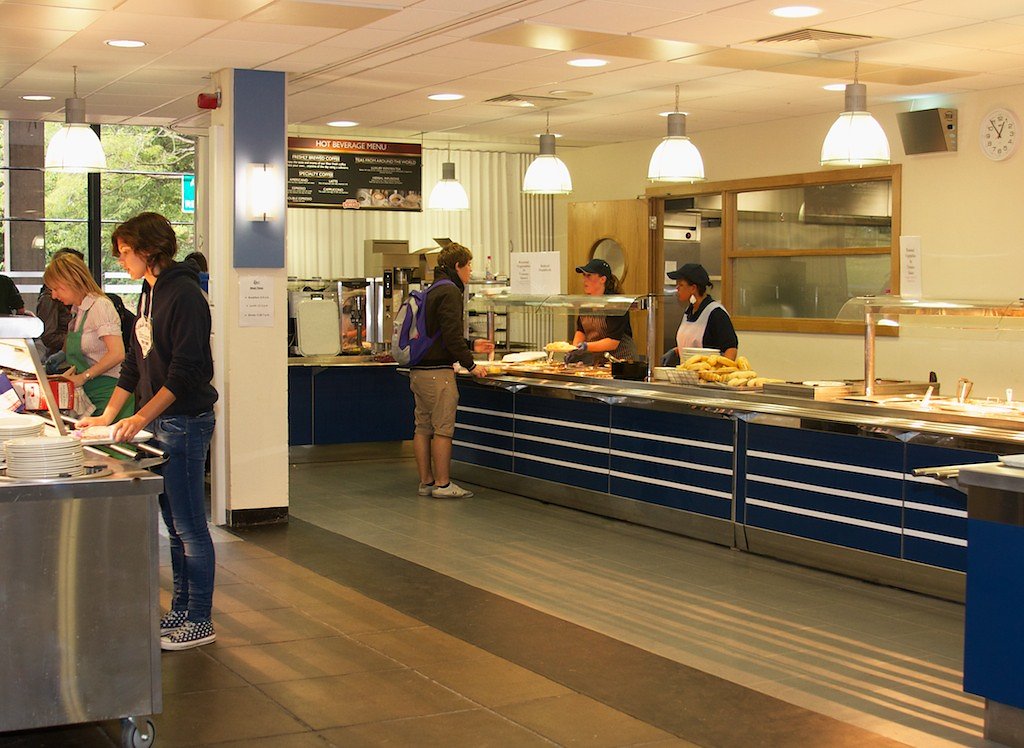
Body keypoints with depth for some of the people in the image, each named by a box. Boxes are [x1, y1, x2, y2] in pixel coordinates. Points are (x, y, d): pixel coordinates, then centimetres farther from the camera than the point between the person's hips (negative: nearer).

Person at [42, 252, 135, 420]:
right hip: (88, 394, 8)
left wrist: (83, 377, -17)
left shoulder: (100, 306, -12)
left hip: (107, 392, -8)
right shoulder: (77, 310, 16)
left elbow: (117, 354, -21)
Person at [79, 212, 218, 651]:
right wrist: (108, 416, 16)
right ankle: (180, 611, 24)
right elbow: (135, 363, 20)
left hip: (184, 421, -9)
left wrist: (141, 418, -23)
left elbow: (185, 371, -20)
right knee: (174, 525, 15)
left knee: (189, 526, -3)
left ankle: (199, 621, 5)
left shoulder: (183, 295, -14)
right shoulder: (149, 294, 15)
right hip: (158, 423, 9)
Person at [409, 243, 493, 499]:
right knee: (443, 428, -4)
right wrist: (471, 365, -9)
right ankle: (442, 484, -1)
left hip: (418, 370, 10)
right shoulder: (450, 292, -12)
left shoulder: (432, 291, 18)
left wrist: (471, 345, 28)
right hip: (437, 371, -10)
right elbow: (451, 336, -18)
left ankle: (426, 482, 15)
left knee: (423, 427, 10)